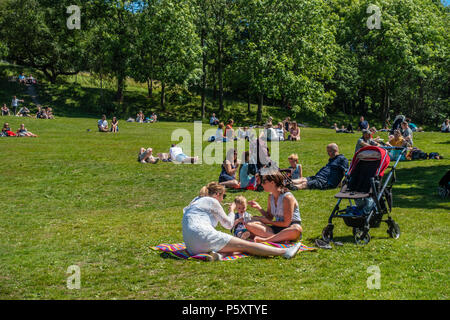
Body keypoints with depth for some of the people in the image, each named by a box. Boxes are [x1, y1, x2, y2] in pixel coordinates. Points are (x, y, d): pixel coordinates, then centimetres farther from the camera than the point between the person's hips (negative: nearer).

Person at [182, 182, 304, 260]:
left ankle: (219, 254, -23)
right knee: (244, 245, -9)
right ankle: (284, 252, -12)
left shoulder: (197, 200, 26)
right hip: (202, 236, -8)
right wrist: (231, 210, 25)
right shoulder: (211, 201, 2)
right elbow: (228, 224, 6)